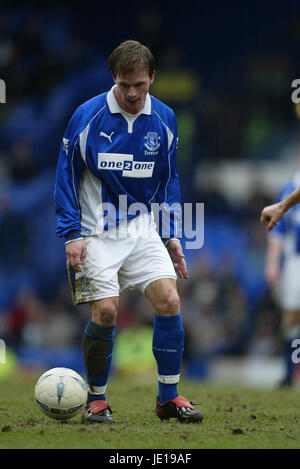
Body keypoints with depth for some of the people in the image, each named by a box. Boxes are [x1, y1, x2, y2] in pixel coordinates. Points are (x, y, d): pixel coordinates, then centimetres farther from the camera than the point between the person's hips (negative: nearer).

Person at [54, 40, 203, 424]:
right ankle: (96, 400, 6)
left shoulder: (164, 118, 3)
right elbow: (66, 176, -2)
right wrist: (72, 234, -8)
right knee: (105, 312, -13)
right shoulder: (88, 115, -9)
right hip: (96, 233, -3)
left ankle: (169, 396, 1)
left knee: (169, 301, -12)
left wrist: (171, 235, 10)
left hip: (142, 231, 3)